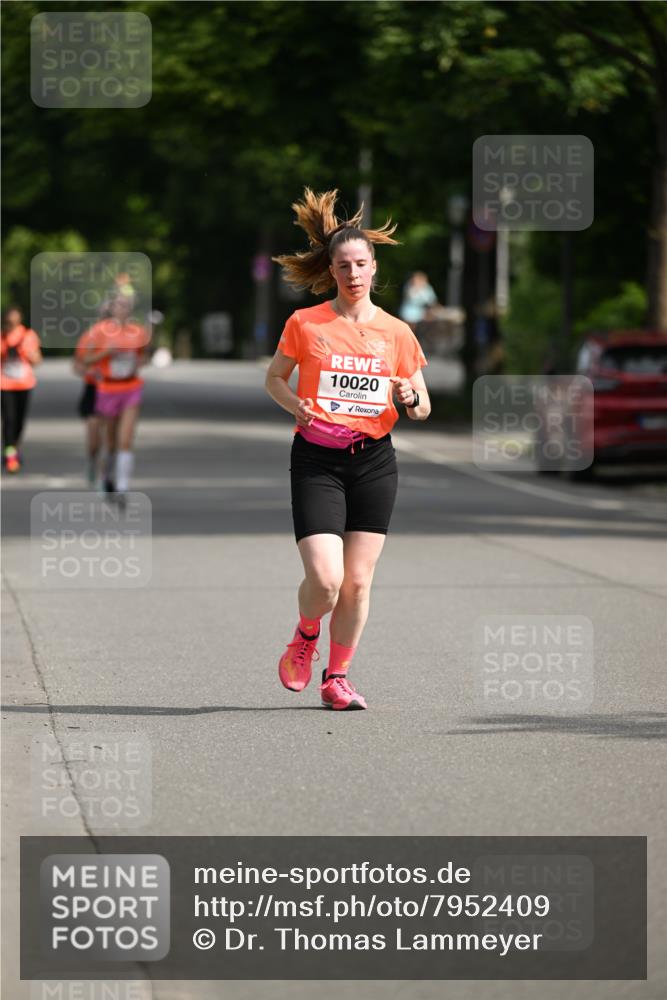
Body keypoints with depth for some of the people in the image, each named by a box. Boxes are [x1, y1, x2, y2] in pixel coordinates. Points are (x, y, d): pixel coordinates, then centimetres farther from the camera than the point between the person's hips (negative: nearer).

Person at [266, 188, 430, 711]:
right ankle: (305, 638, 18)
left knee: (358, 581, 2)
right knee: (325, 578, -14)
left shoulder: (396, 332, 4)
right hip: (317, 460, -2)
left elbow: (423, 407, 11)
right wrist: (296, 404, -7)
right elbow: (274, 377, 13)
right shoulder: (306, 324, 0)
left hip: (374, 461, 2)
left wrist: (408, 398, -12)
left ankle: (336, 677, 18)